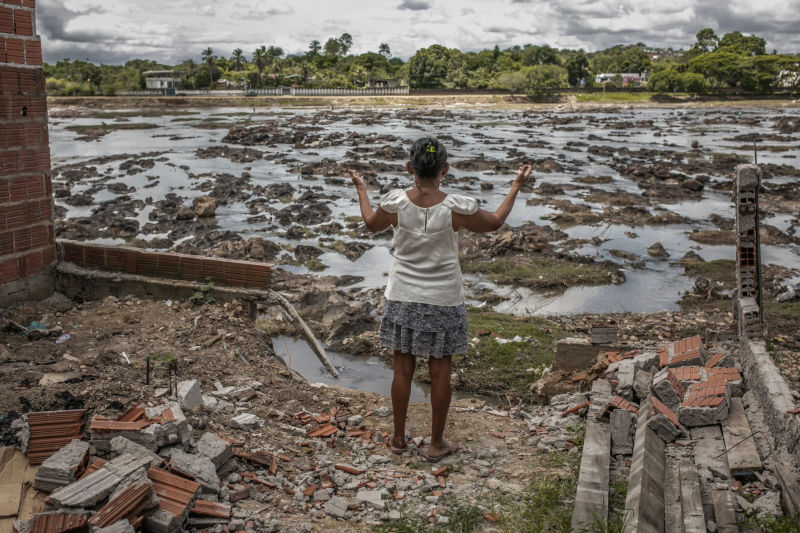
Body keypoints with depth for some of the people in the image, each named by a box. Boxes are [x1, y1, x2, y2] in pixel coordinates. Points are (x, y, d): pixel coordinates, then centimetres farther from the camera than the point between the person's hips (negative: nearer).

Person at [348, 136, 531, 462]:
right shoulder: (457, 208, -16)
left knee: (403, 368, 14)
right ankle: (436, 444, 24)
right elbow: (494, 223, 4)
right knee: (440, 371, 12)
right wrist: (516, 187, 17)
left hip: (403, 299, 2)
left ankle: (398, 437, 29)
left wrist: (361, 190, 28)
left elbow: (372, 224, 11)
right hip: (443, 301, -1)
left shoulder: (394, 203, -12)